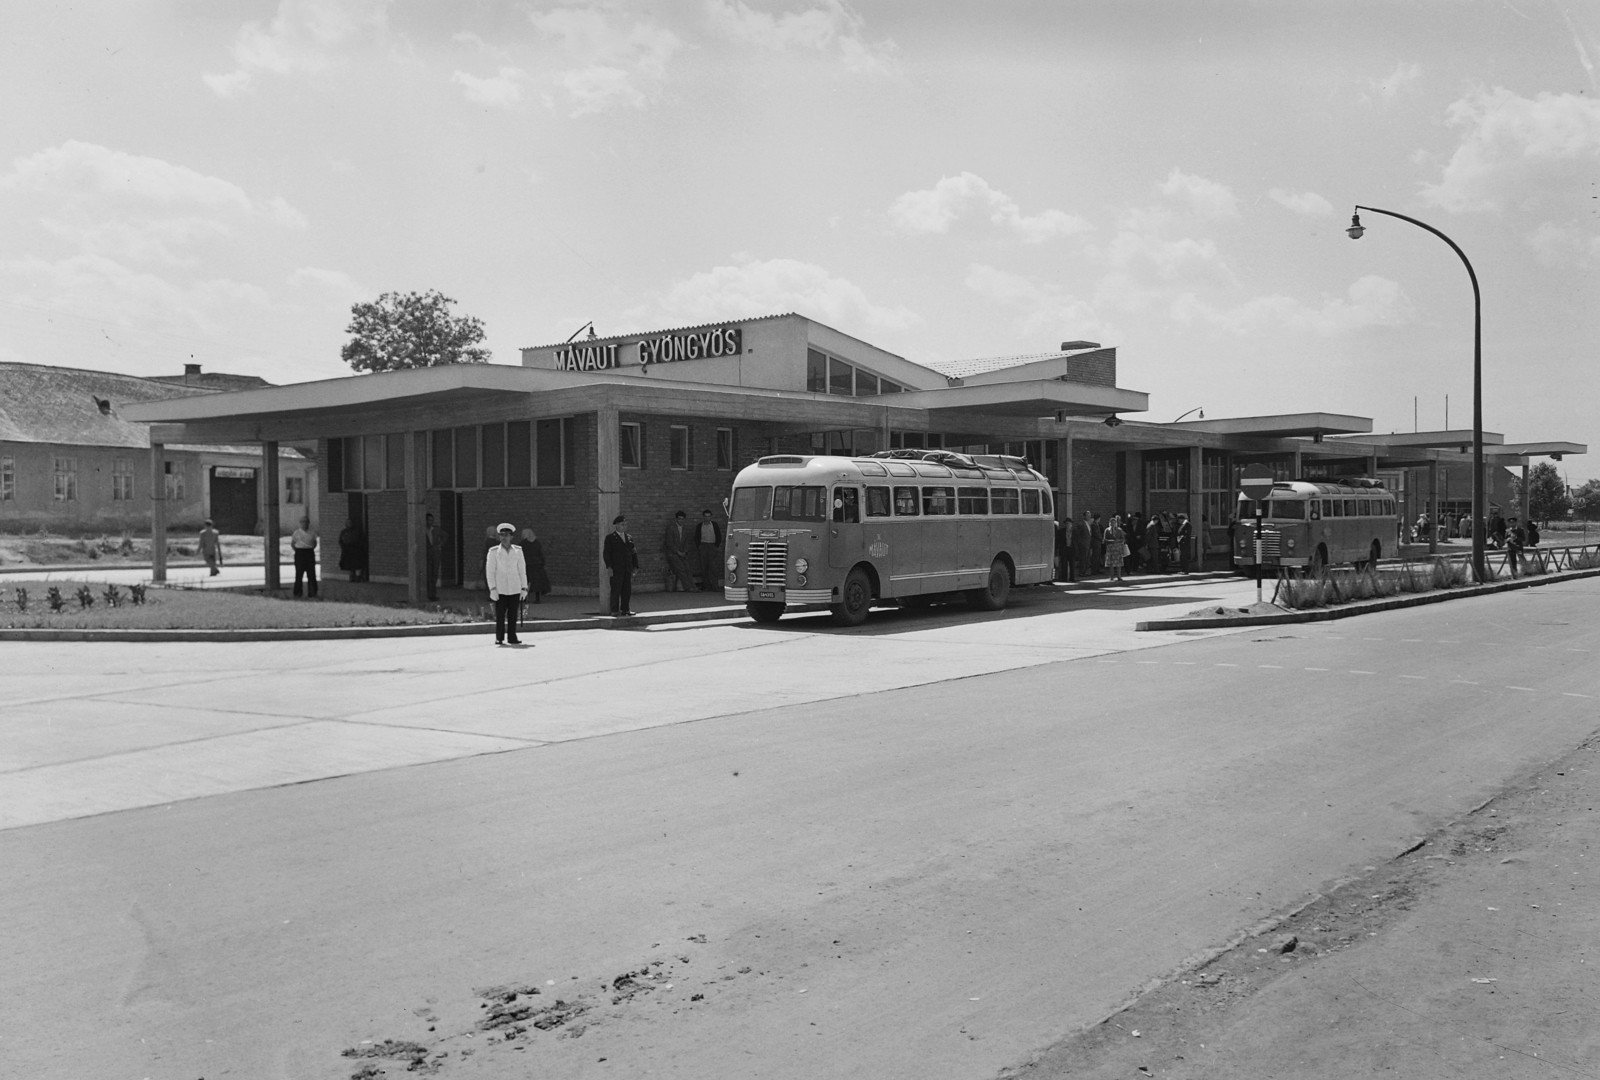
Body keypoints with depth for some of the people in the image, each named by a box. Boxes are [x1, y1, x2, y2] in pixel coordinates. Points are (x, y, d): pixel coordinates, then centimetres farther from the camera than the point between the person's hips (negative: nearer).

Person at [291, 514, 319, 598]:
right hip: (300, 553, -2)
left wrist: (311, 549, 5)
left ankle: (312, 593, 2)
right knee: (299, 573, 0)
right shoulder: (297, 532, 3)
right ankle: (297, 593, 8)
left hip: (310, 553, 2)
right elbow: (292, 544, 10)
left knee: (311, 573, -2)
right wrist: (297, 551, 3)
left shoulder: (312, 532, 8)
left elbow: (315, 543, 17)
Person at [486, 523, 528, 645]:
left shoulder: (518, 551, 9)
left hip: (515, 589, 2)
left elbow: (522, 570, 10)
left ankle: (512, 637, 6)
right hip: (500, 588, -2)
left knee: (513, 615, 0)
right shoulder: (494, 551, 2)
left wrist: (524, 588, 4)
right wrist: (492, 588, -8)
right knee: (500, 615, -3)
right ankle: (499, 638, 4)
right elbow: (490, 571, 1)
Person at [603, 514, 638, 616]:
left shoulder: (629, 538, 16)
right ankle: (615, 610, -3)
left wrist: (635, 566, 10)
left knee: (627, 590, 4)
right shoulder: (610, 537, 2)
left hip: (628, 569, 5)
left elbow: (633, 553, 18)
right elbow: (606, 553, -3)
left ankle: (625, 609, 10)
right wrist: (609, 566, -12)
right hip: (616, 569, -5)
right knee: (616, 589, -5)